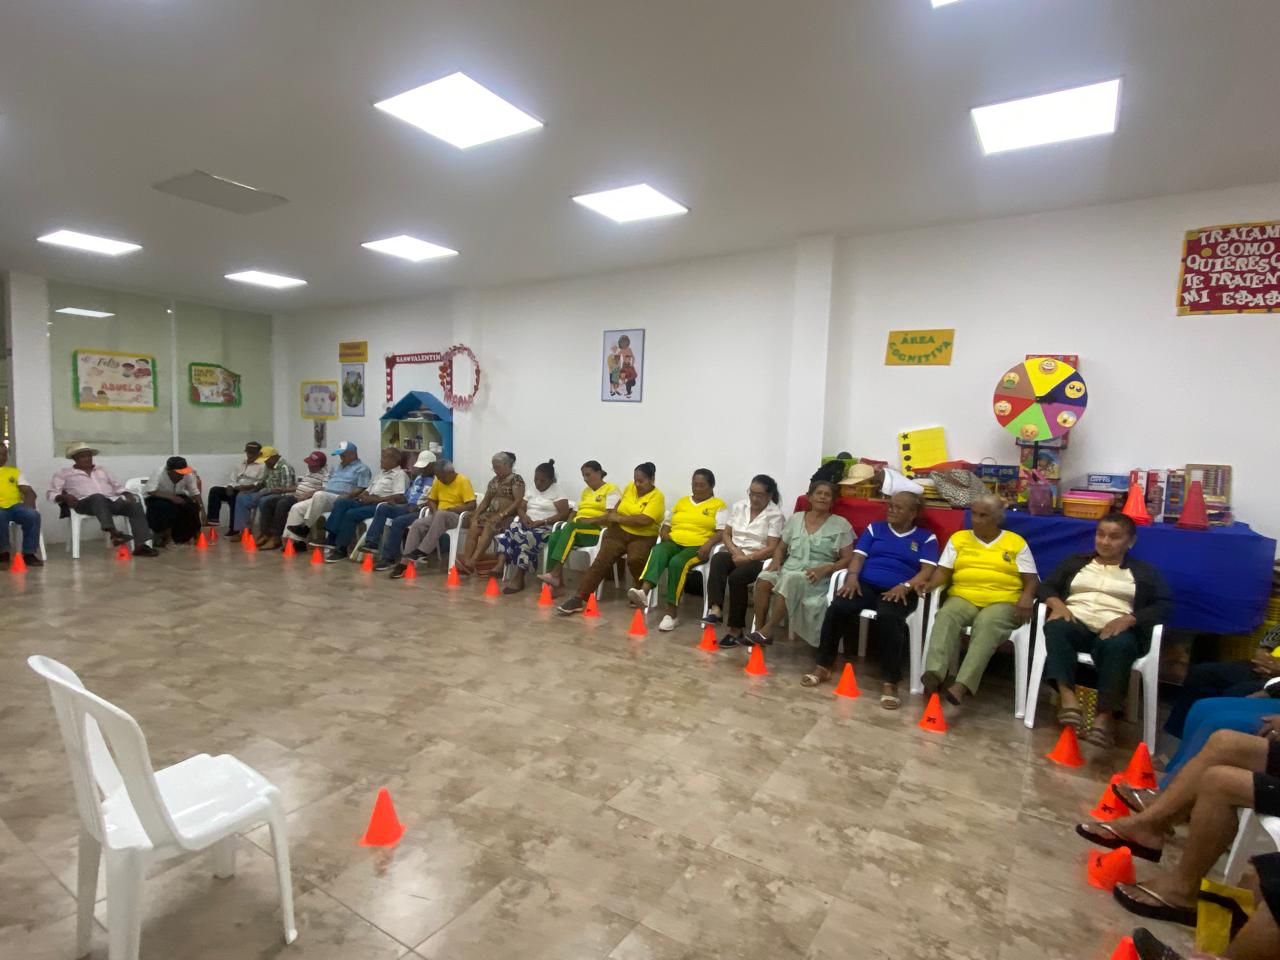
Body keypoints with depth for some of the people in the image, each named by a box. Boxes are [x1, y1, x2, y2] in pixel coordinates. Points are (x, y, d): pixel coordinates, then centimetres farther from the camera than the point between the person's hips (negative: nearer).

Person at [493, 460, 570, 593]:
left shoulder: (557, 492, -1)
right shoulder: (531, 491, 19)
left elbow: (564, 513, -11)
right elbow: (520, 508, 15)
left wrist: (542, 522, -18)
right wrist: (524, 517, -9)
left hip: (545, 527, -6)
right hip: (527, 524, 6)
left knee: (527, 537, -35)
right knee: (511, 530, -26)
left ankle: (519, 578, -32)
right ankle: (501, 565, -35)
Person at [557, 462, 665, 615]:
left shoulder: (657, 497, -11)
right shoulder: (630, 487, 8)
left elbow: (644, 520, -24)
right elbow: (620, 502, 29)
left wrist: (618, 518, -15)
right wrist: (611, 514, 10)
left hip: (642, 537, -4)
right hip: (619, 532, 4)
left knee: (635, 559, -34)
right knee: (601, 560, -17)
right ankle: (578, 599, -19)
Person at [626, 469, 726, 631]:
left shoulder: (718, 505, 8)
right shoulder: (682, 501, 23)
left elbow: (722, 531, -4)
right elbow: (666, 524, 22)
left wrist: (708, 544, -22)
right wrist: (664, 533, -1)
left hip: (698, 547, -4)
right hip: (674, 543, 4)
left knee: (677, 562, -35)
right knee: (657, 551, -31)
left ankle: (671, 613, -31)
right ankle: (643, 591, -54)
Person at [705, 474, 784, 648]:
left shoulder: (775, 515, -6)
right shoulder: (738, 507, 9)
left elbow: (772, 549, -12)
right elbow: (725, 534, 10)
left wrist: (747, 558, -19)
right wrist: (735, 551, -9)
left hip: (758, 560, -4)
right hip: (735, 554, 4)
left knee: (737, 577, -32)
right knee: (718, 559, -29)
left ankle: (736, 629, -21)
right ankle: (715, 609, -41)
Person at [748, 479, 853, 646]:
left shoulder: (841, 524, 4)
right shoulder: (795, 518, 14)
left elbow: (848, 559, -1)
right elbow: (781, 547, 19)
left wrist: (823, 570, -17)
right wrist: (776, 561, -4)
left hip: (817, 577, -3)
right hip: (789, 570, 3)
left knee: (791, 579, -37)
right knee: (764, 578, -29)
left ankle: (768, 630, -30)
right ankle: (759, 629, -22)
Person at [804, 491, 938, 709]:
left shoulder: (926, 538, 14)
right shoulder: (875, 528, 20)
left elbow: (927, 571, 0)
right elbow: (858, 556, 11)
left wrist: (905, 586, -18)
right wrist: (852, 577, -10)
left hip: (899, 591, -2)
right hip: (865, 584, 2)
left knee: (887, 616, -38)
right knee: (837, 608, -29)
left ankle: (890, 681, -29)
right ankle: (823, 666, -15)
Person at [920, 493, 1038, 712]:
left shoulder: (1016, 543, 10)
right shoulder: (958, 538, 15)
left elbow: (1031, 579, 6)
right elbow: (943, 571, 9)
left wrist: (1027, 597, -16)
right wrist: (930, 585, -13)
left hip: (1002, 602, -2)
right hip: (963, 597, 2)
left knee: (986, 625, -36)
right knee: (946, 616, -33)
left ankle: (962, 685, -49)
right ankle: (934, 674, -50)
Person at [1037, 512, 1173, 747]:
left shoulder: (1145, 572, 21)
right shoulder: (1075, 562, 26)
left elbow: (1165, 605, 8)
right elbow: (1047, 586, 18)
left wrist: (1129, 619, -12)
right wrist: (1057, 603, -7)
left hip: (1114, 630, -1)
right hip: (1075, 624, 1)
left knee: (1119, 645, -39)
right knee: (1056, 627, -36)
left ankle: (1106, 714, -43)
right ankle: (1067, 695, -47)